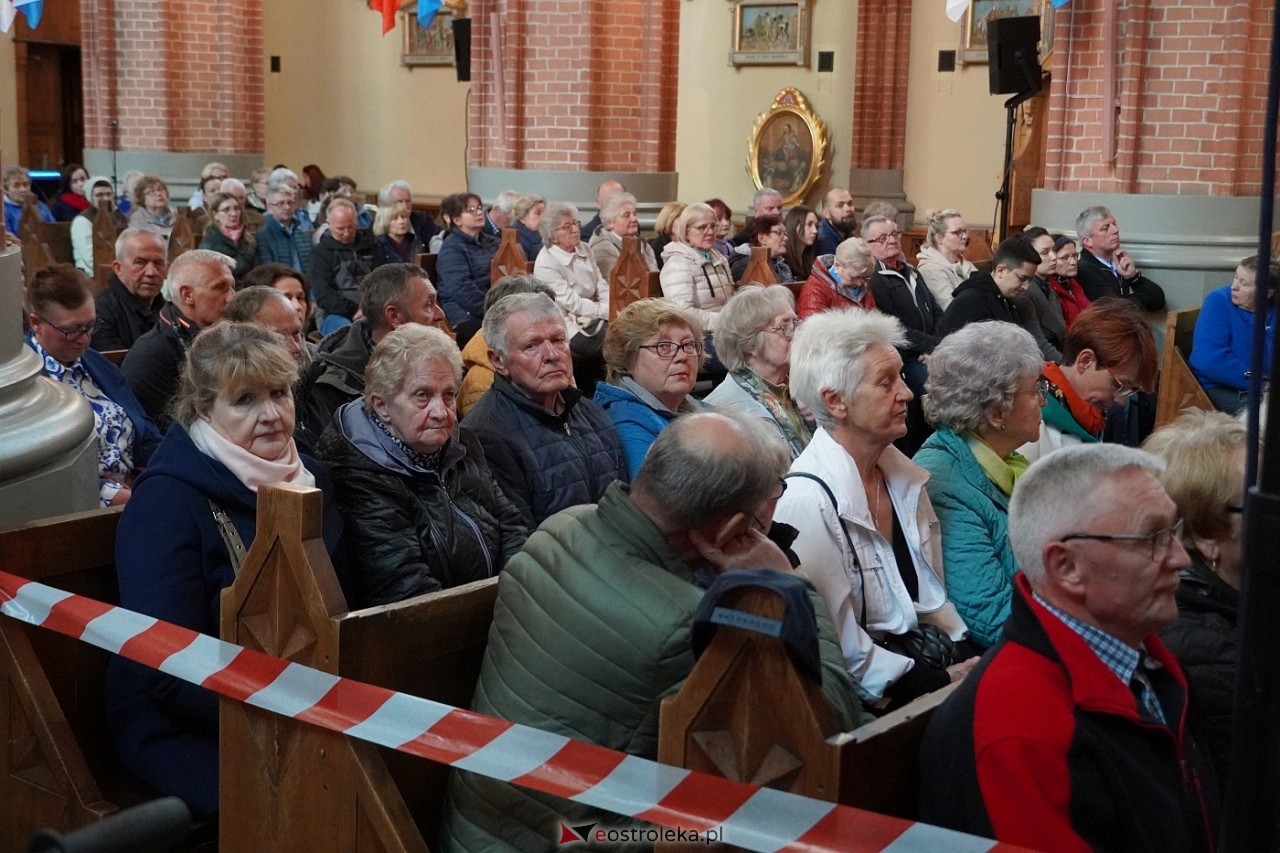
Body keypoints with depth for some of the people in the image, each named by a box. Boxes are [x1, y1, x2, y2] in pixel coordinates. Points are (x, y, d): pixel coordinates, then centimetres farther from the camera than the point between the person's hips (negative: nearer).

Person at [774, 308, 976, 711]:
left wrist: (966, 653, -1)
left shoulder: (903, 473, 8)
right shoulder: (807, 501, -17)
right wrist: (944, 680, -16)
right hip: (875, 700, -8)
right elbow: (841, 648, -16)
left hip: (936, 659, 8)